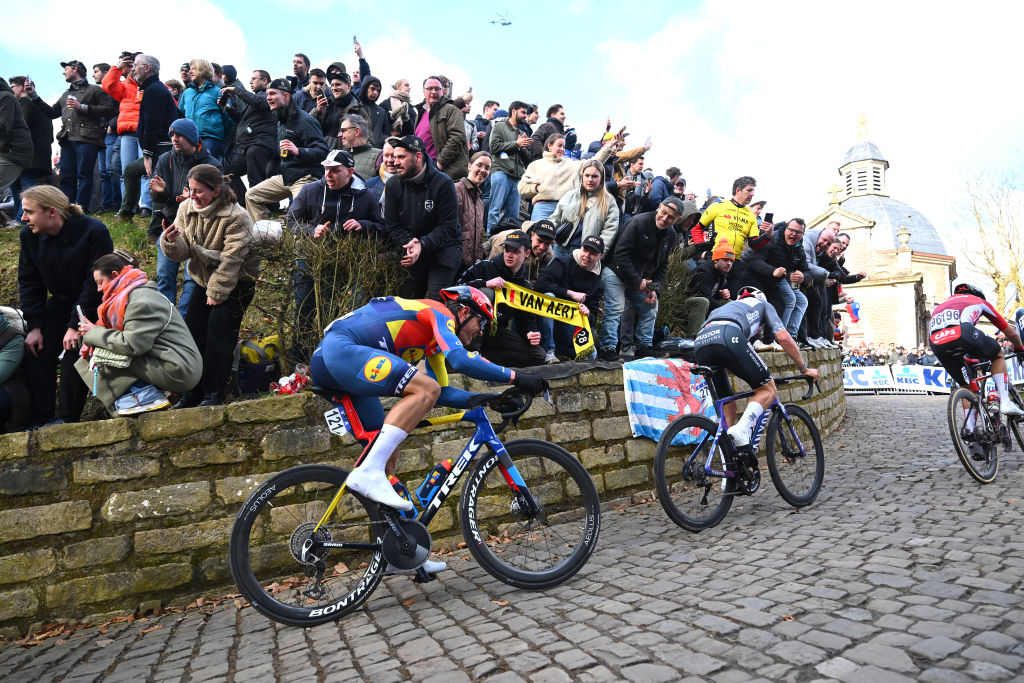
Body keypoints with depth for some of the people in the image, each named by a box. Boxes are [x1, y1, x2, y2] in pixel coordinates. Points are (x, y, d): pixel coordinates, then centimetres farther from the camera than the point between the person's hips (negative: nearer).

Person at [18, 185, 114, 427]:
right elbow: (29, 282, 1)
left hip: (93, 306, -6)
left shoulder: (93, 232, -24)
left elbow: (95, 283, -23)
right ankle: (40, 420, 1)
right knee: (36, 353, -7)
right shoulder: (29, 235, -6)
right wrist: (34, 326, -7)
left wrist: (75, 325, -23)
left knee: (74, 356, -18)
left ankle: (67, 421, -3)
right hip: (60, 302, 6)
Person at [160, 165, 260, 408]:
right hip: (204, 280, 7)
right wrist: (171, 241, -27)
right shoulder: (186, 209, -3)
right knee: (193, 332, 4)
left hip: (236, 283, -6)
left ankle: (213, 394, 0)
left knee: (218, 332, -11)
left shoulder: (236, 217, -22)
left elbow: (231, 260, -20)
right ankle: (193, 392, 15)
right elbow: (183, 251, -4)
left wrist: (217, 292, -17)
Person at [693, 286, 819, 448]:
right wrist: (804, 368, 28)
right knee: (768, 389, 11)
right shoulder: (763, 304, 34)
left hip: (700, 343, 6)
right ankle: (742, 429, -14)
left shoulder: (728, 306, 45)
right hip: (729, 337, -5)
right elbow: (783, 337, 17)